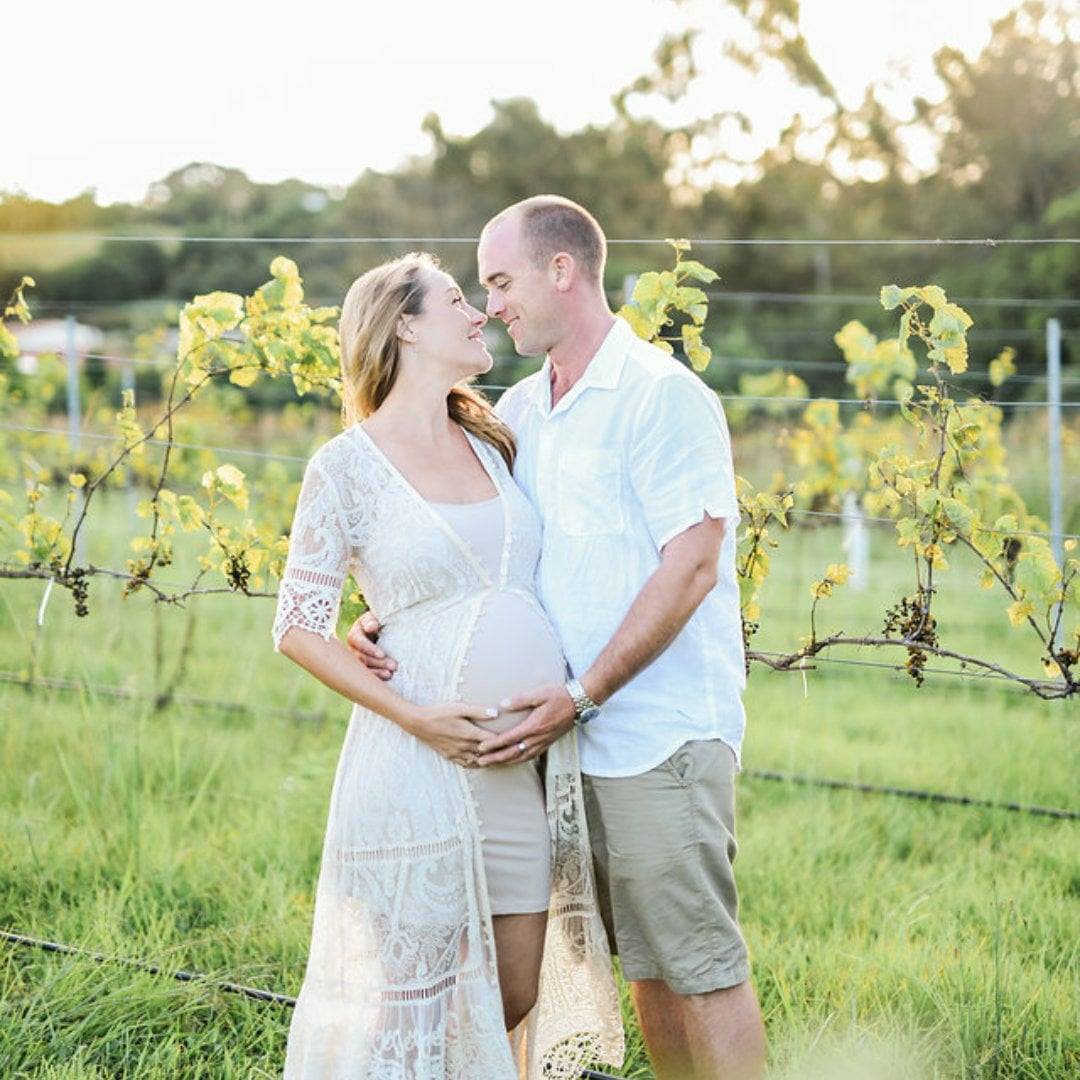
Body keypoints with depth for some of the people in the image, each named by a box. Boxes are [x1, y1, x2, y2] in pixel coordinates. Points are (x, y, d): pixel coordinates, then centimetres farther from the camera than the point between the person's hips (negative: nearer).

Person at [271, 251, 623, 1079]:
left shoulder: (491, 443, 13)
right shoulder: (347, 465, -5)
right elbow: (300, 627, -6)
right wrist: (413, 716, -16)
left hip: (534, 756, 6)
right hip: (421, 761, -6)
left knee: (517, 996, 10)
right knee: (411, 990, 0)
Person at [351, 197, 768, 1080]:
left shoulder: (662, 395, -10)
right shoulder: (517, 413, 13)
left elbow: (690, 568, -16)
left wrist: (581, 697, -19)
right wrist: (387, 624, -5)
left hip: (664, 731, -7)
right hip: (581, 735, 8)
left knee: (701, 963, -4)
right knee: (644, 963, 14)